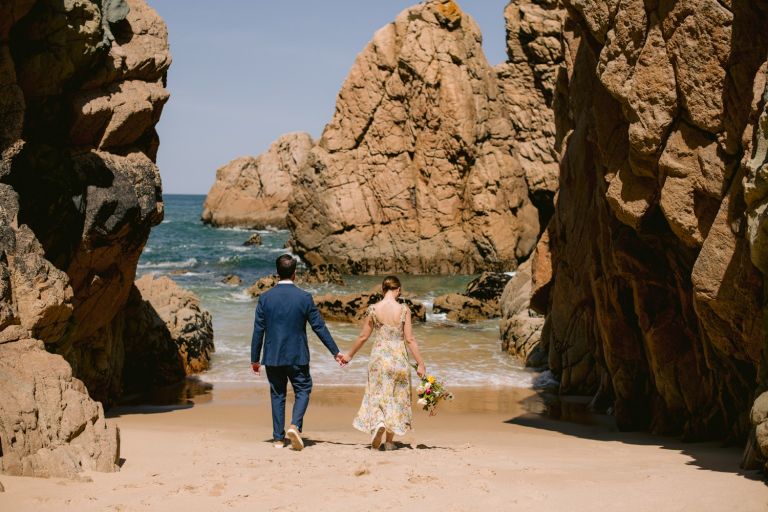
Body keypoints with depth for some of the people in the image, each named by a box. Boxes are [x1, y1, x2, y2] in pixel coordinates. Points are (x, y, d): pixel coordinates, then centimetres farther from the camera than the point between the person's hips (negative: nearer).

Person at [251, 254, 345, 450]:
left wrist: (255, 359, 8)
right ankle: (295, 425, -12)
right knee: (303, 390, 11)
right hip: (297, 356, -2)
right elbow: (319, 327, -3)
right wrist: (336, 352, 5)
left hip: (273, 357, 2)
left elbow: (258, 330, 0)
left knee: (277, 395, 11)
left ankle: (278, 438, 11)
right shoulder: (304, 297, -7)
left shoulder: (265, 298, -3)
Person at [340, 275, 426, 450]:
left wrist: (350, 355, 18)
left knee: (377, 394, 10)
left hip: (379, 356, 0)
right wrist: (420, 363, 1)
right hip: (399, 357, 0)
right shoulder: (403, 310, -7)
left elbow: (363, 336, 4)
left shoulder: (373, 309, -4)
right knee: (396, 397, 12)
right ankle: (389, 441, 16)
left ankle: (378, 424, -20)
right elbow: (410, 339, -6)